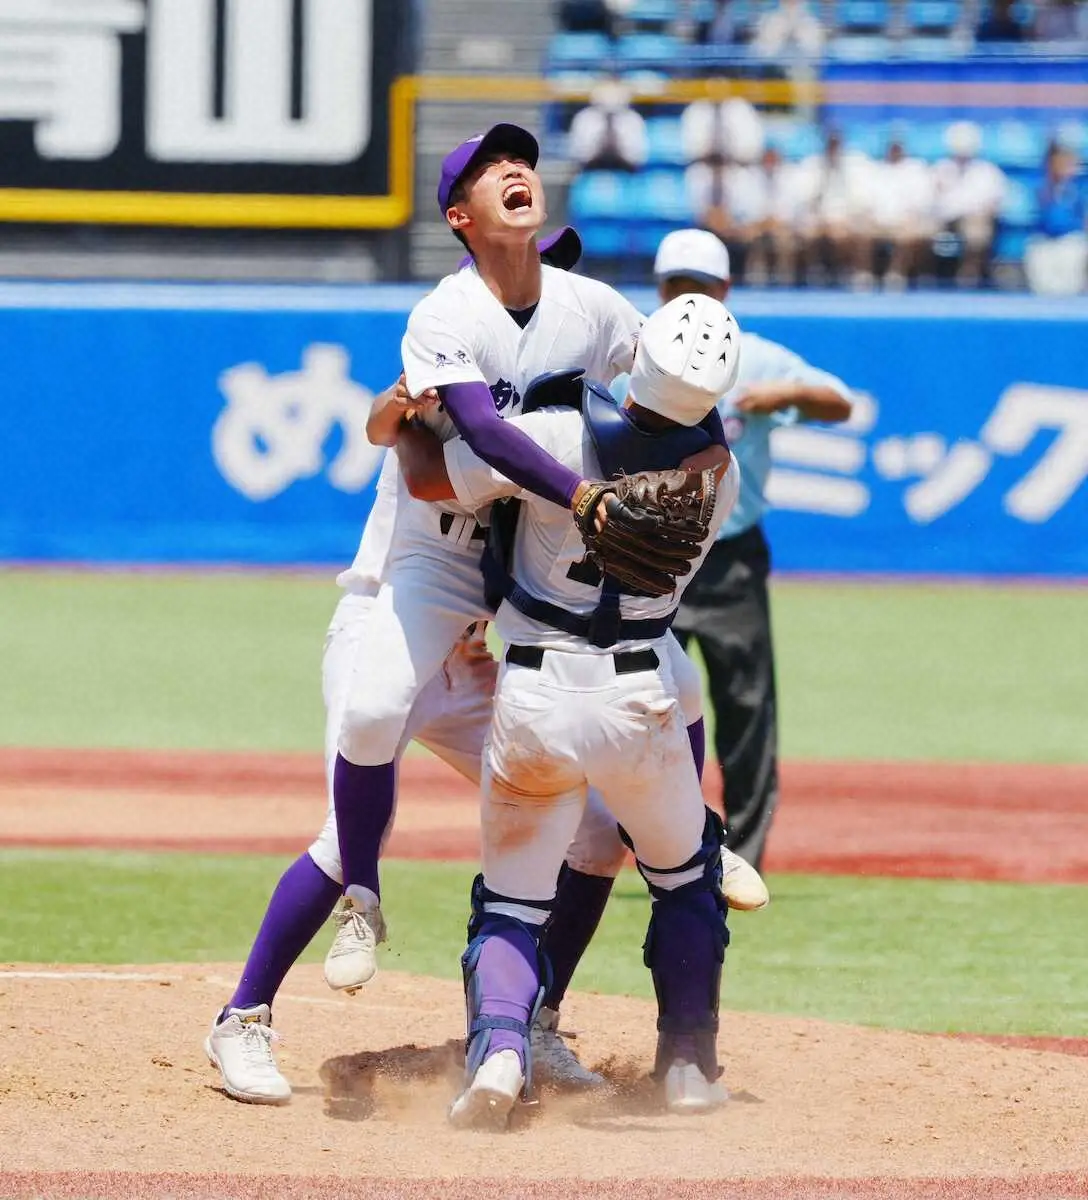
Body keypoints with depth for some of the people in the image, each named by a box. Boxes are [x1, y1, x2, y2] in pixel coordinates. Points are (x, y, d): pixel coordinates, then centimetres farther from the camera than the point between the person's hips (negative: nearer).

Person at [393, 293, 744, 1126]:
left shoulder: (561, 437, -15)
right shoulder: (718, 476, -5)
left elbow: (429, 474, -9)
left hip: (534, 695, -2)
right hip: (643, 697, 2)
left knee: (511, 901, 9)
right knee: (686, 874, 27)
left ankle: (499, 1047, -16)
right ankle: (689, 1063, 26)